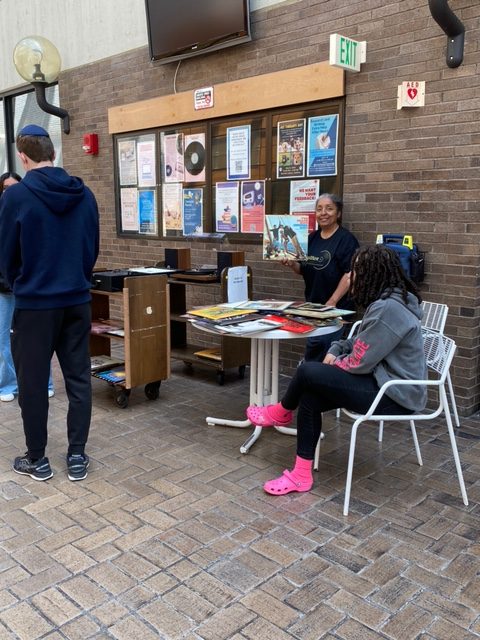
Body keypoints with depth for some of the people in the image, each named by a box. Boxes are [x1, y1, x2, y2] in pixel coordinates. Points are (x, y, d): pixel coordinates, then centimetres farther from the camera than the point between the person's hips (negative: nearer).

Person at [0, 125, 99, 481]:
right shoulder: (85, 195, 1)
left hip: (35, 303, -4)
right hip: (78, 300, 4)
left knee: (33, 384, 9)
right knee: (78, 379, 10)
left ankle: (37, 459, 20)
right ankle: (77, 456, 17)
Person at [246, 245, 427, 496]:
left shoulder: (387, 309, -24)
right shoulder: (385, 303, 10)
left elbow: (358, 364, -22)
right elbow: (362, 344, 20)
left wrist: (333, 364, -1)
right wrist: (335, 350, 1)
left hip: (394, 396, -10)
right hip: (385, 383, 10)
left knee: (308, 372, -15)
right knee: (309, 397, -1)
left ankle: (282, 413, 17)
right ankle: (301, 475, 4)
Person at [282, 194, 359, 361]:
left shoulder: (346, 239, -9)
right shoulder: (312, 238, 11)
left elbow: (349, 275, -17)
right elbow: (304, 270, 17)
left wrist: (332, 302, -21)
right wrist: (292, 264, -5)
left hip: (337, 308, -6)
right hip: (312, 306, 7)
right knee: (312, 350, 12)